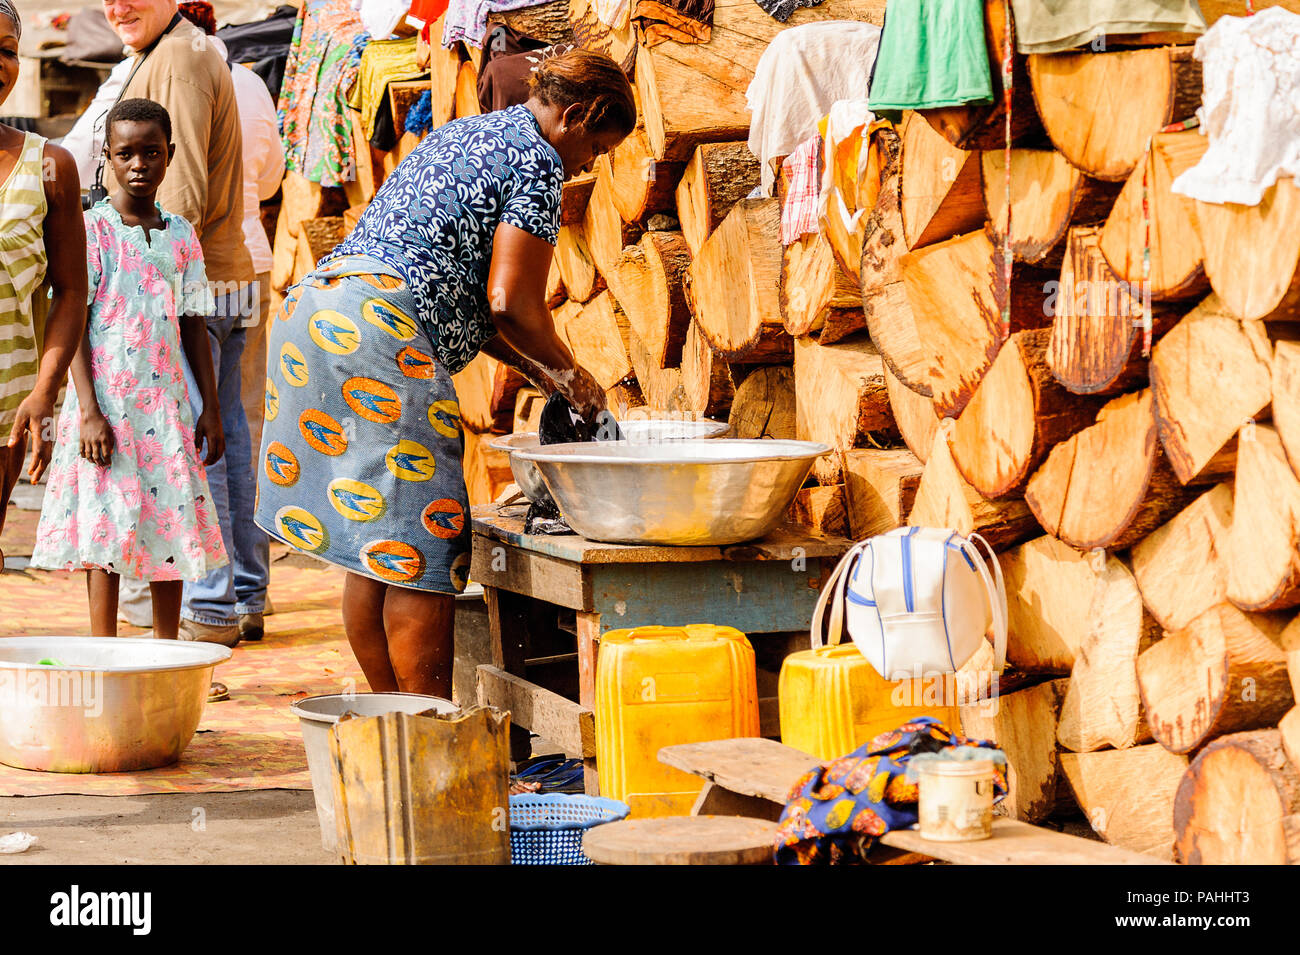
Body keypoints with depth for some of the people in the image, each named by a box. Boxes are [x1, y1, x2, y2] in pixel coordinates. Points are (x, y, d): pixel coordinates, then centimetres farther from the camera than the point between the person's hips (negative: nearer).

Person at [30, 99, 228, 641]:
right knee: (106, 533, -3)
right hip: (106, 400, -4)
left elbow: (194, 327, 13)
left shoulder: (181, 236, 9)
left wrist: (210, 408, 8)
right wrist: (89, 410, -14)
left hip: (167, 403, 4)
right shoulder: (91, 231, -3)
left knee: (172, 524, 5)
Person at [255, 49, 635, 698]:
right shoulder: (537, 161, -2)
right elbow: (509, 302, -9)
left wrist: (533, 368, 25)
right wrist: (569, 375, 8)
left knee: (371, 550, 12)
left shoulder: (459, 135, 27)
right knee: (420, 551, -6)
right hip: (380, 328, -10)